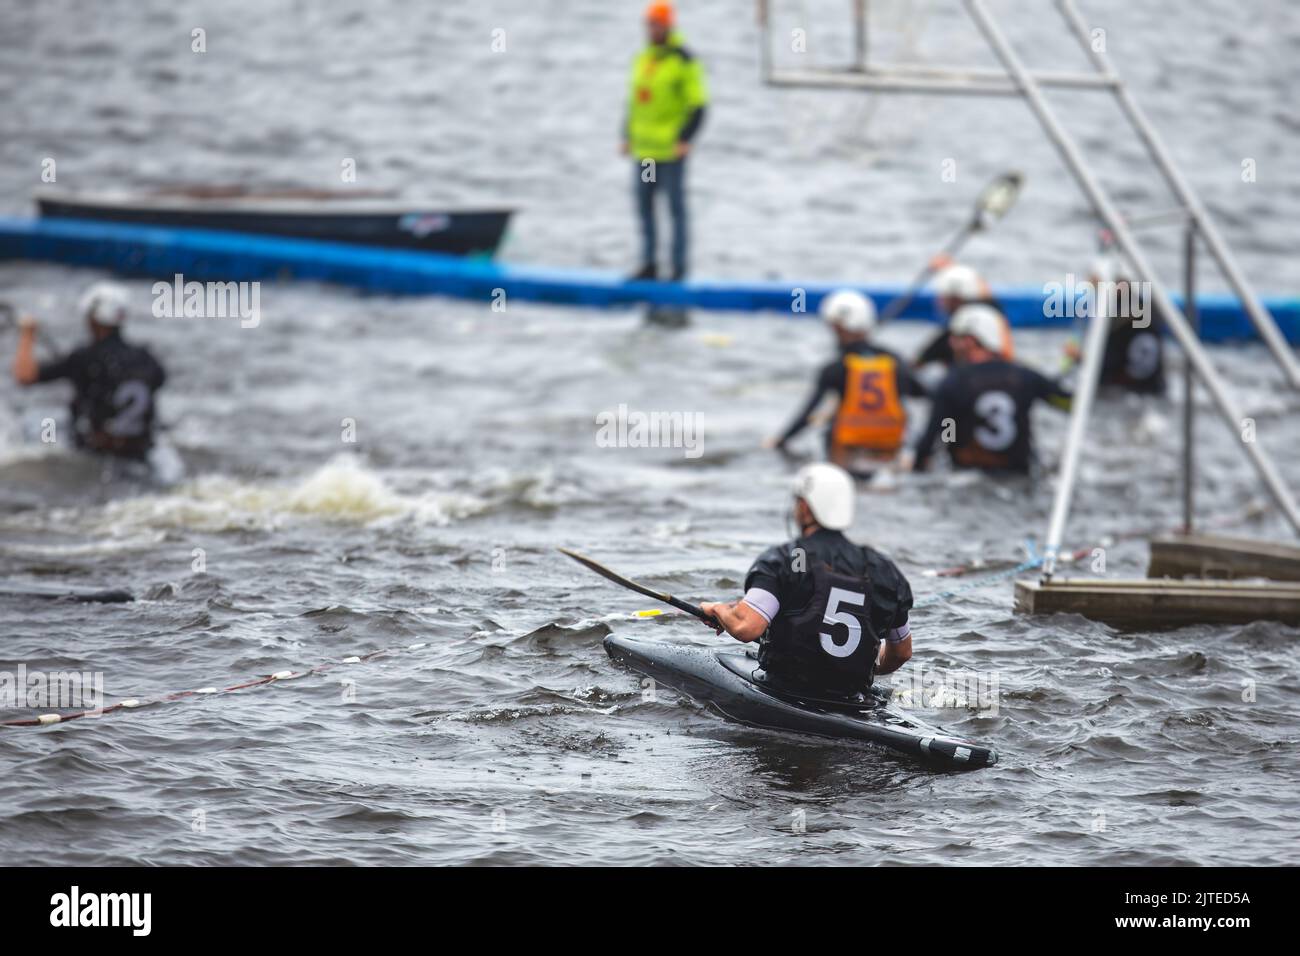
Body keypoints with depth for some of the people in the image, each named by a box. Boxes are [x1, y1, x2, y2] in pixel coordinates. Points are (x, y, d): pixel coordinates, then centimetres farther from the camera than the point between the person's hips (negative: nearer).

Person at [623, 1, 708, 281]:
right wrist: (628, 136, 15)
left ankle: (679, 267, 2)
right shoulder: (643, 59, 14)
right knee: (644, 205, 8)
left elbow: (698, 104, -11)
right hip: (644, 148, 7)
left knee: (675, 206, -2)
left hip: (671, 149, -7)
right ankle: (649, 265, 15)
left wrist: (685, 140, -17)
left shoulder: (684, 61, -8)